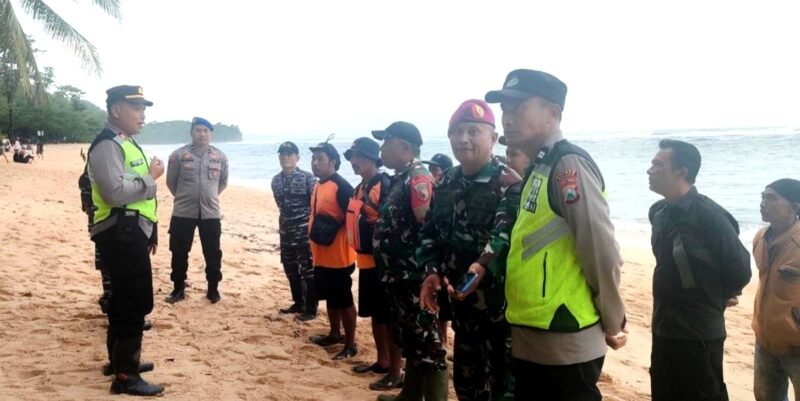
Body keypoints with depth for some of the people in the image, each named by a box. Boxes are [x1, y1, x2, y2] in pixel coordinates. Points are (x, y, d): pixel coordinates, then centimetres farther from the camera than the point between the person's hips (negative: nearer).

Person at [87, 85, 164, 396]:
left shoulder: (127, 143, 18)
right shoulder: (107, 146, -15)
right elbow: (115, 192, -28)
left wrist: (149, 232, 23)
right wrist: (151, 176, -15)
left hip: (132, 234, 11)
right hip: (120, 236, -11)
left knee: (126, 301, 19)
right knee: (135, 304, -8)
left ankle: (121, 361, 33)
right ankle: (126, 376, 0)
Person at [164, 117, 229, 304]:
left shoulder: (220, 156, 2)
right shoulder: (178, 155, -4)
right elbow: (170, 181, 6)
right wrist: (183, 197, 12)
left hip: (211, 213, 1)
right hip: (183, 213, -1)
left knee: (213, 254, 6)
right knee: (179, 253, 7)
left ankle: (213, 290, 20)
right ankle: (178, 289, 21)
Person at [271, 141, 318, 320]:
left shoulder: (308, 178, -10)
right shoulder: (276, 180, 7)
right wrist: (285, 222, 16)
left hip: (305, 231, -6)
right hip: (286, 231, 6)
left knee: (308, 271, -1)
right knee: (291, 270, 14)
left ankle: (311, 309, 6)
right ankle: (298, 303, 27)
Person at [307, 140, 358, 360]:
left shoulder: (342, 187, -18)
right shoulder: (318, 186, 11)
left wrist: (333, 231, -20)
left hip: (339, 256, -9)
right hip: (321, 255, 9)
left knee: (344, 301, 1)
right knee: (330, 298, 20)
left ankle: (350, 345, 10)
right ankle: (335, 334, 35)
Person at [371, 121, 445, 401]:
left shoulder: (418, 177, -16)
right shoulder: (400, 178, 14)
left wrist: (427, 269, -19)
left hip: (415, 277, -10)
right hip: (400, 275, 10)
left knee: (428, 345, -4)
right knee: (410, 341, 21)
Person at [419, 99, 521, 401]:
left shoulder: (509, 183, -12)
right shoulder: (447, 184, 11)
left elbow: (508, 234, -27)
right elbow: (431, 232, 15)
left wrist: (483, 266, -42)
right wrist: (432, 271, 0)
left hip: (502, 305, -7)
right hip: (464, 304, 8)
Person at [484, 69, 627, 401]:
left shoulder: (569, 165, -16)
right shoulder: (539, 169, 14)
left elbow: (601, 251, -18)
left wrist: (612, 323, -9)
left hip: (566, 344, -9)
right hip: (530, 341, 9)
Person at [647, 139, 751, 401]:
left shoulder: (708, 215, -19)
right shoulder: (659, 213, 4)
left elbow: (739, 268, -13)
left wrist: (717, 298, 3)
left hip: (699, 333, -7)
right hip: (663, 328, 7)